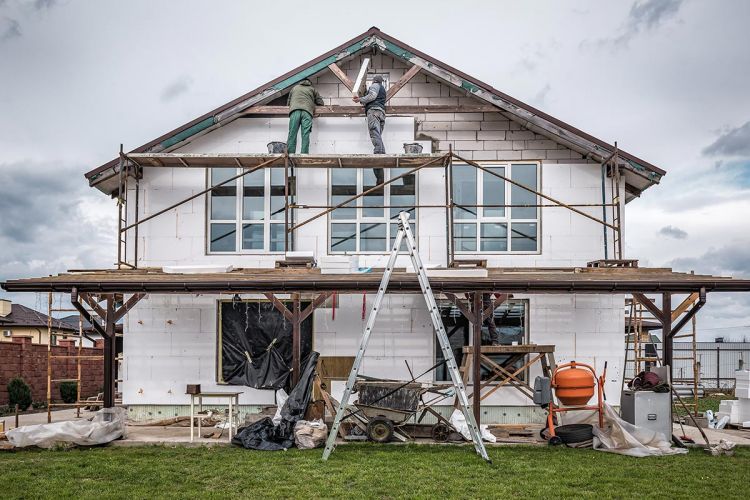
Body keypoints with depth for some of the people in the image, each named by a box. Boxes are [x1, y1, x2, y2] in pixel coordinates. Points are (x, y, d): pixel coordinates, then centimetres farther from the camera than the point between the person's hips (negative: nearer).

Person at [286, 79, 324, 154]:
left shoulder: (295, 88, 34)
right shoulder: (312, 89, 30)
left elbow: (288, 102, 37)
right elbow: (320, 103, 28)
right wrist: (313, 103, 48)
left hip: (295, 110, 1)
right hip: (307, 112, -1)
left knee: (292, 134, -9)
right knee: (305, 135, -9)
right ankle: (304, 155, -20)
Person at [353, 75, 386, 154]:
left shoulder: (375, 85, 8)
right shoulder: (382, 88, 36)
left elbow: (372, 96, -10)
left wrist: (360, 99, -1)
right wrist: (360, 99, 30)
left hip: (374, 110, -9)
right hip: (382, 112, 9)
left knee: (374, 133, -21)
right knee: (378, 135, 5)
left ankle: (378, 152, -35)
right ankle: (382, 152, -6)